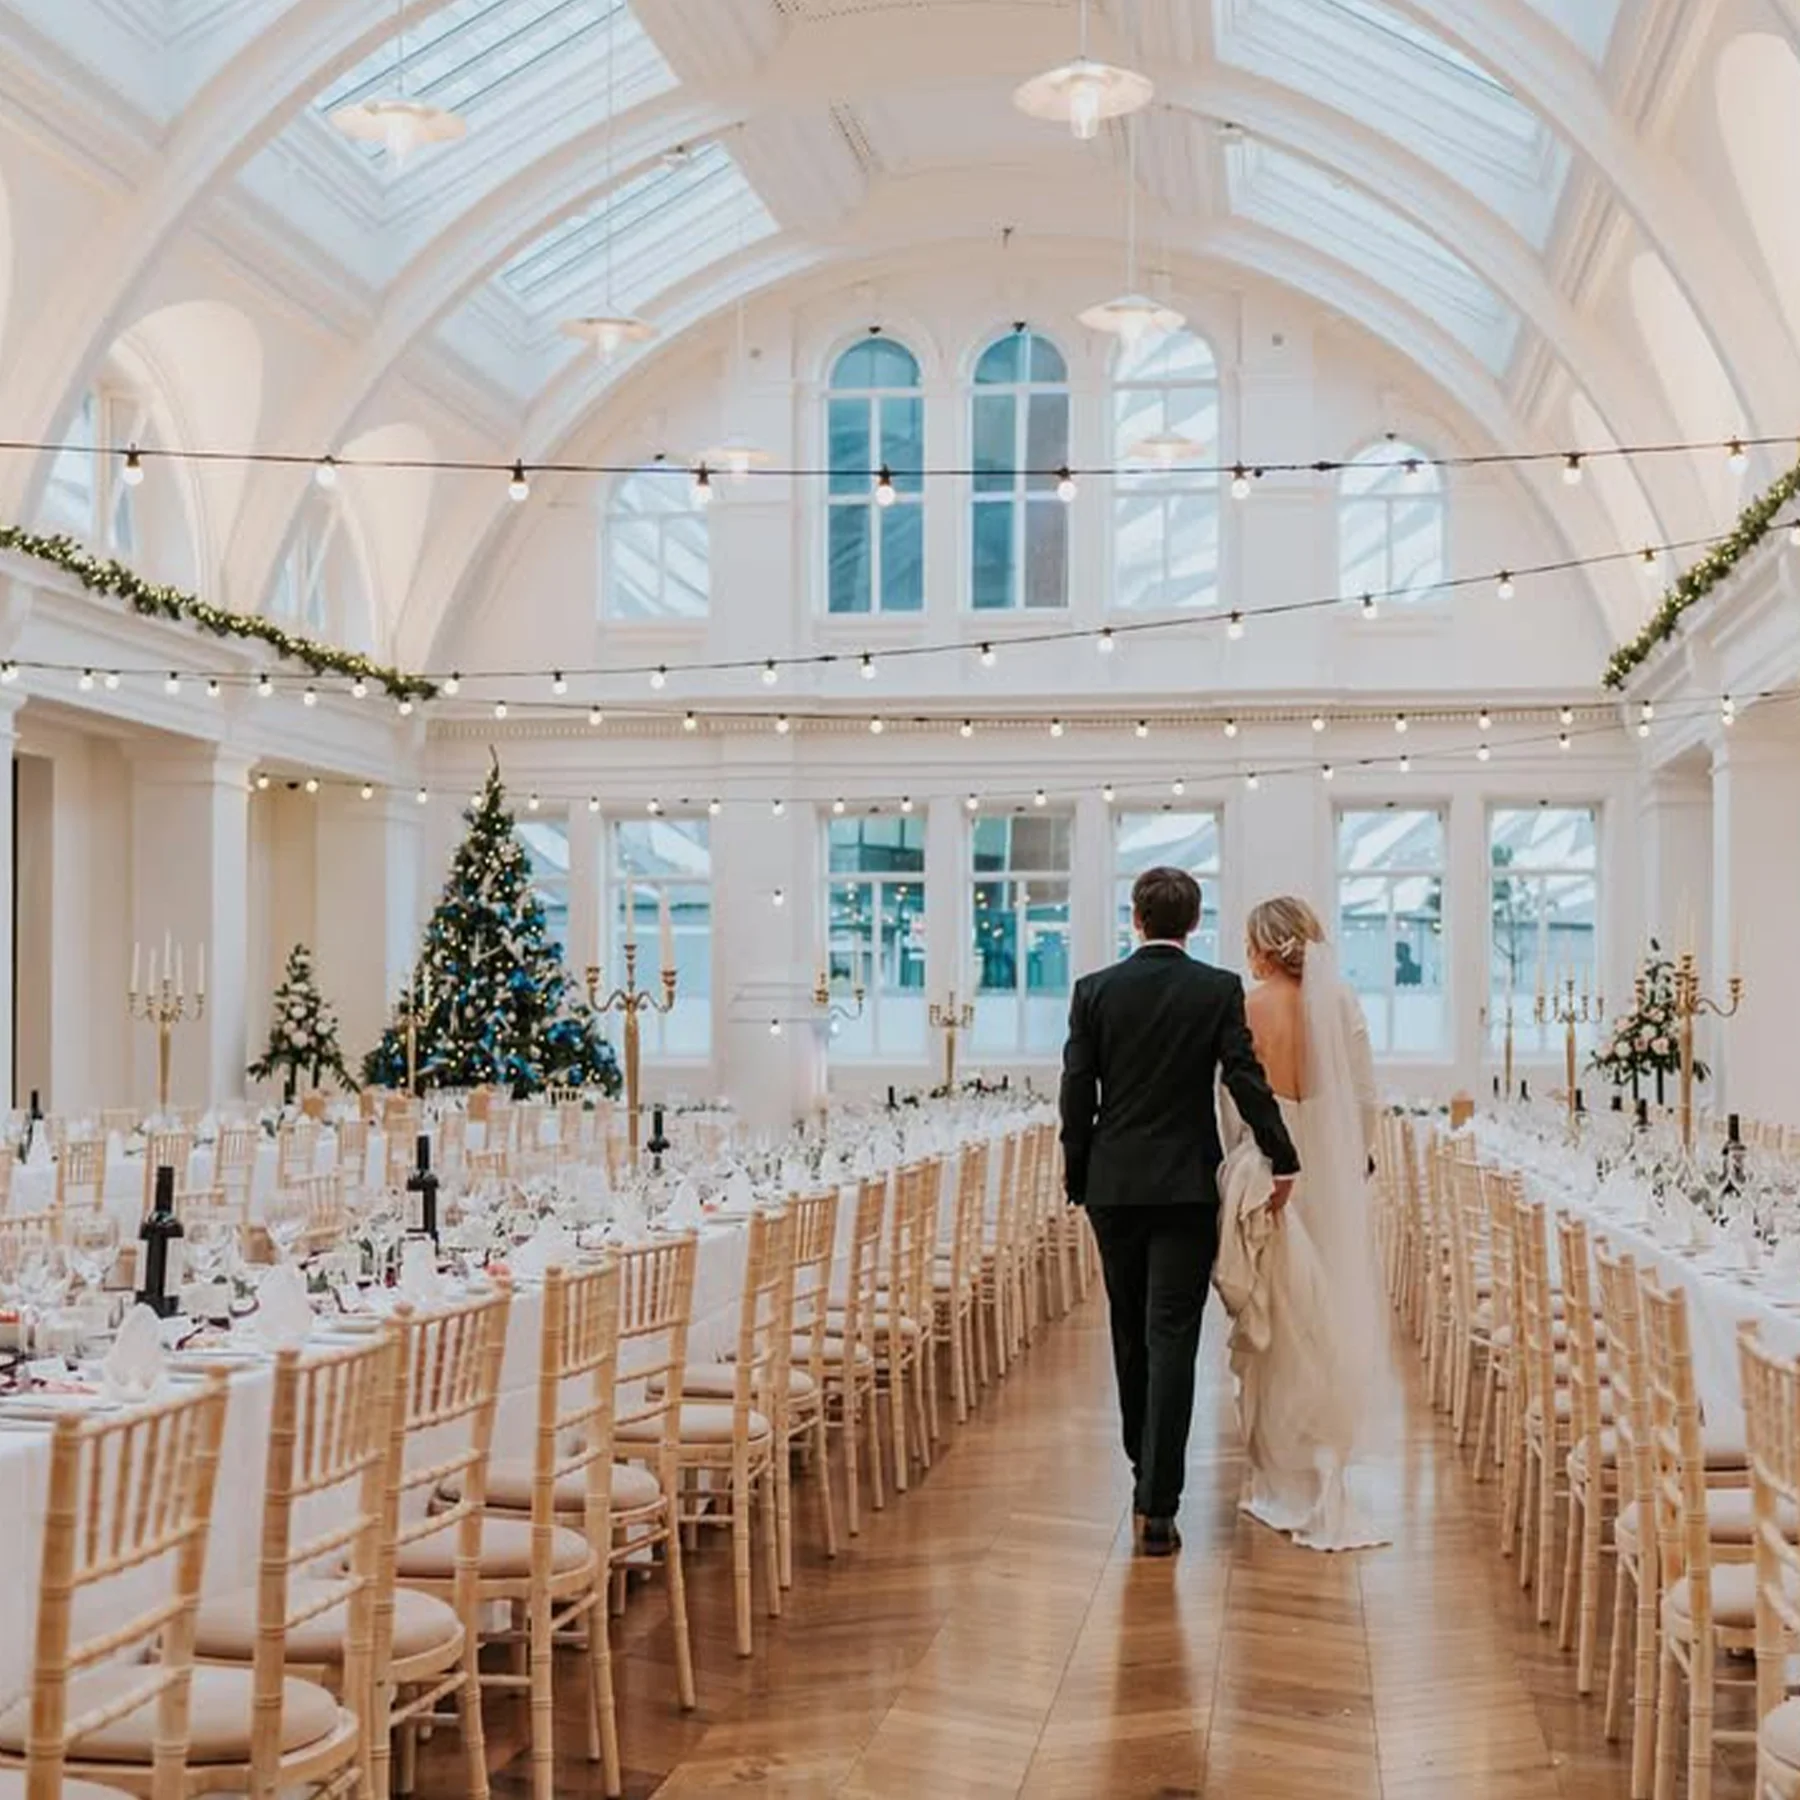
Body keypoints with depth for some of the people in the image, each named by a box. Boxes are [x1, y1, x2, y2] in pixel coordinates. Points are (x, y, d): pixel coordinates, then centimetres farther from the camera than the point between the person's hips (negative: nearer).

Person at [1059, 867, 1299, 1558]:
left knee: (1130, 1332, 18)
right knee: (1172, 1339, -4)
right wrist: (1282, 1160, 1)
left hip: (1114, 1186, 2)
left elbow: (1076, 1093, 0)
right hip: (1187, 1187, -2)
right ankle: (1158, 1506, -8)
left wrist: (1078, 1179, 10)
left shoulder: (1094, 991, -1)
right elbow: (1246, 1080, -8)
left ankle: (1143, 1463, 34)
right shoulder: (1220, 989, -4)